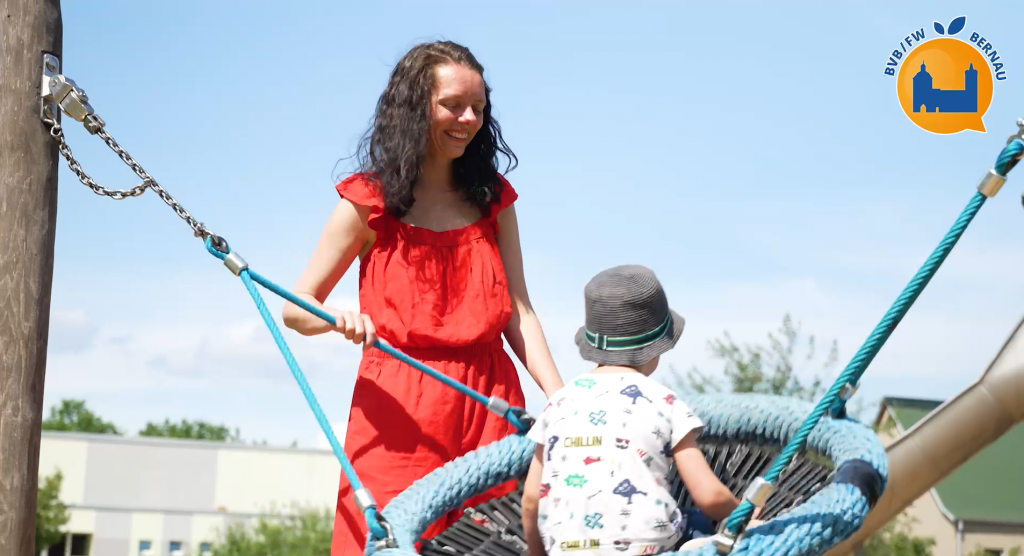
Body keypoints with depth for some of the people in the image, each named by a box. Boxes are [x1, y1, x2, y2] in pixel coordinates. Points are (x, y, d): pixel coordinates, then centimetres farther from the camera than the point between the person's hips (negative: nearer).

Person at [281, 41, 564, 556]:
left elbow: (518, 312, 7)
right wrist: (340, 319, -19)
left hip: (489, 402, 3)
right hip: (399, 409, -3)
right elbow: (296, 308, 4)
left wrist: (560, 399, -6)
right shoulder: (371, 200, 2)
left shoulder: (493, 198, 13)